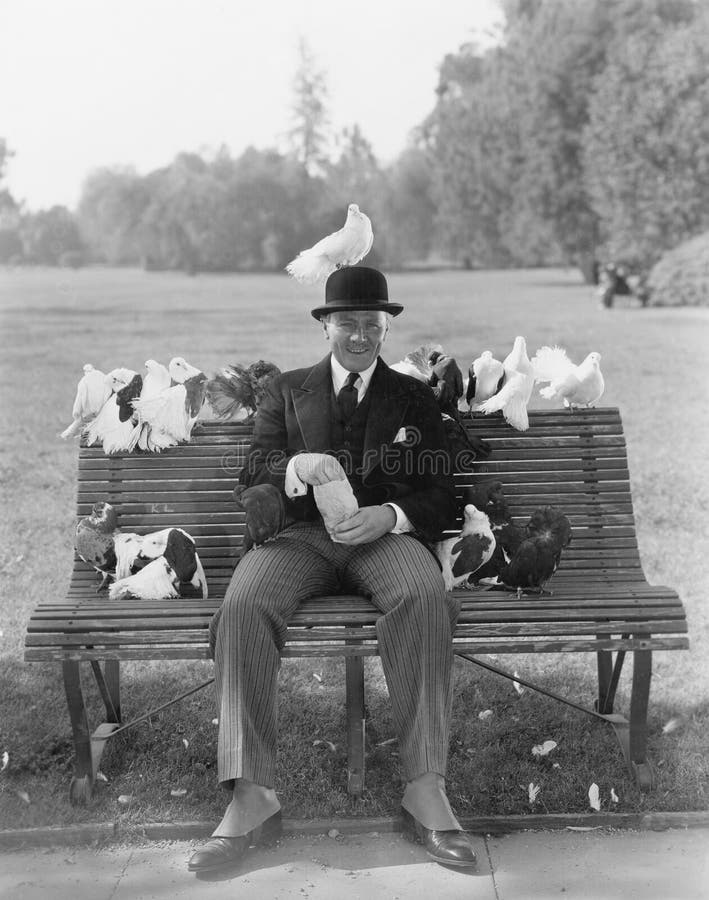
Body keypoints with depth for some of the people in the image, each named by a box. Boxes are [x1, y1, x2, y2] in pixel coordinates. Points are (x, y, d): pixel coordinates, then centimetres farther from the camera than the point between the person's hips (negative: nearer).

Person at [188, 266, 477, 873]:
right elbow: (251, 482, 10)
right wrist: (296, 467, -14)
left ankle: (425, 791, -32)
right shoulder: (287, 391, 20)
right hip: (301, 533, 1)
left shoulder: (414, 398, 20)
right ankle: (251, 799, -29)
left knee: (427, 601, -35)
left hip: (388, 534, 0)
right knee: (243, 607, -31)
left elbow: (441, 497, 12)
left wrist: (391, 516, -10)